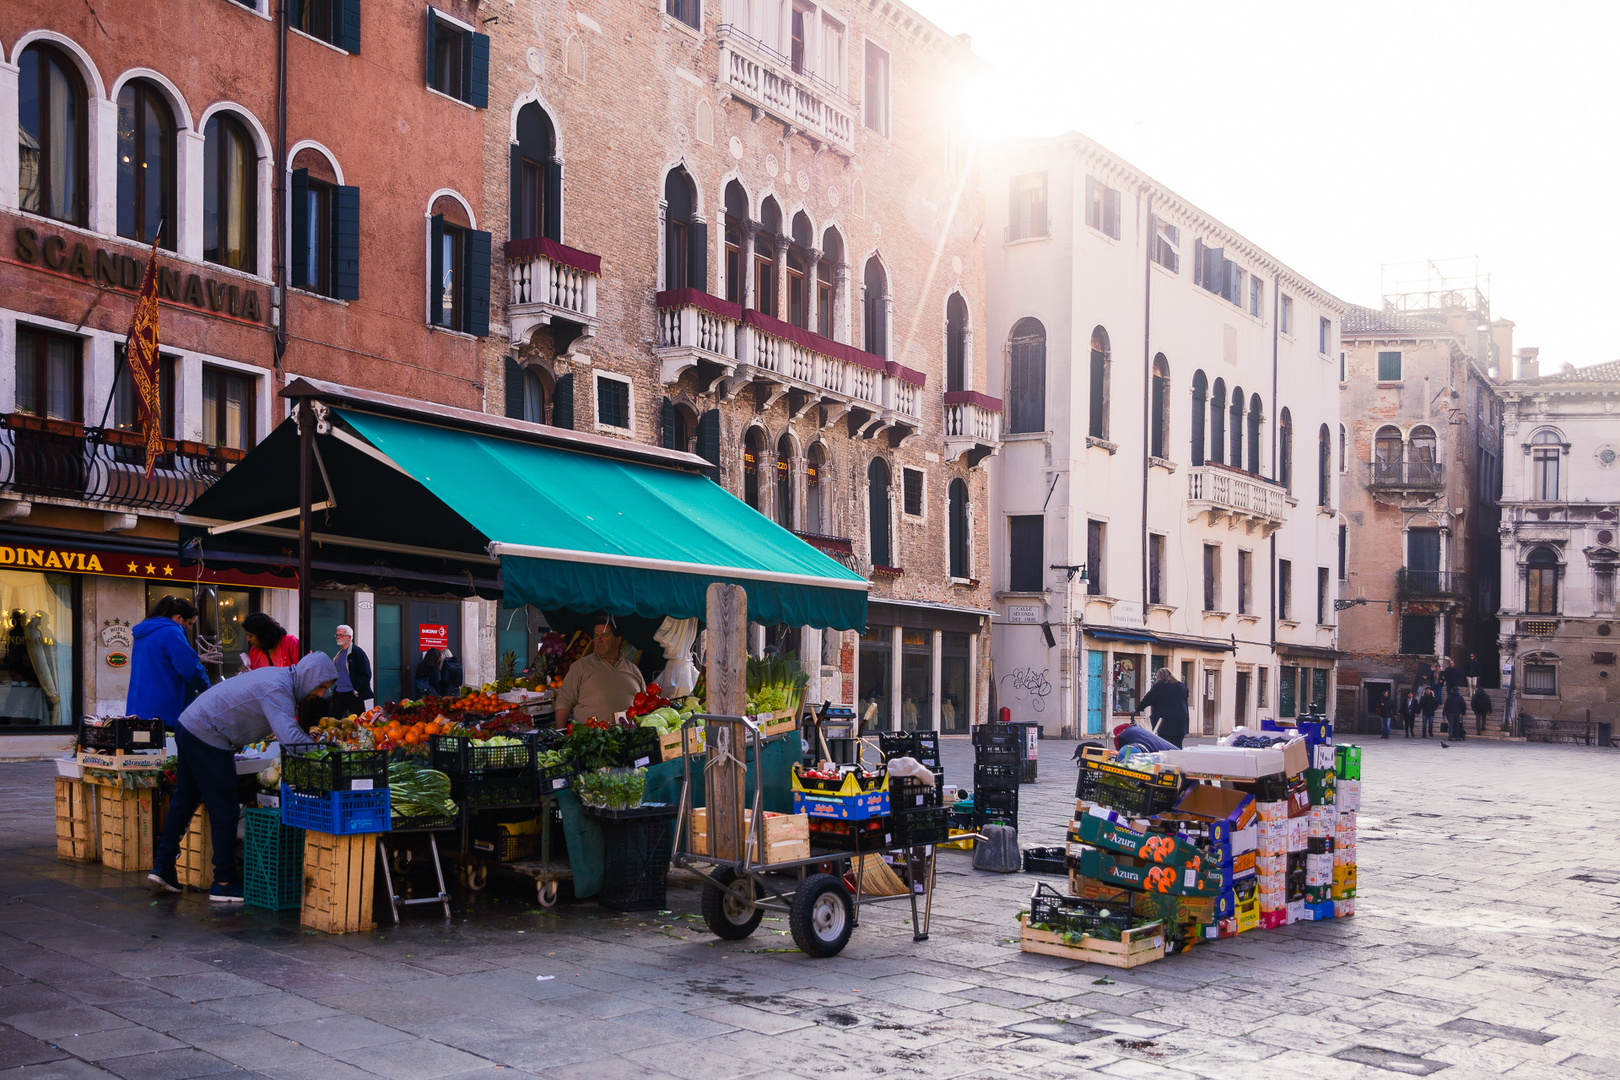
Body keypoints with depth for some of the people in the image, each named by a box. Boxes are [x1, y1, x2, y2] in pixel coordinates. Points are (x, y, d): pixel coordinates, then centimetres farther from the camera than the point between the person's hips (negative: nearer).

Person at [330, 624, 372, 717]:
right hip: (338, 694, 8)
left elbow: (366, 675, -14)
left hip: (353, 695, -8)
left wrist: (357, 691, -17)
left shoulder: (357, 652, -9)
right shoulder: (339, 654, 17)